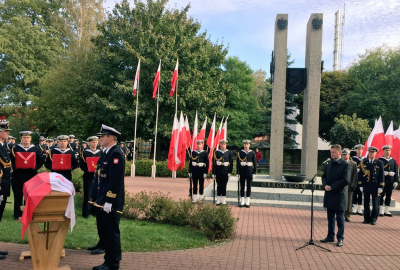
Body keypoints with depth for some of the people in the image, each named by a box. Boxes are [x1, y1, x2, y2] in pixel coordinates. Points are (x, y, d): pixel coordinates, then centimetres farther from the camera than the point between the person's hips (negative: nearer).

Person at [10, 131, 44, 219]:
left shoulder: (36, 149, 7)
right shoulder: (15, 148, 5)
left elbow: (41, 161, 8)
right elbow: (11, 160, 6)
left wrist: (35, 167, -6)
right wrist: (14, 167, -8)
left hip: (31, 175, 0)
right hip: (18, 175, 0)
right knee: (18, 195, 5)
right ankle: (18, 214, 14)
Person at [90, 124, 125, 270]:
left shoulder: (116, 154, -16)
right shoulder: (107, 153, 14)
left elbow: (116, 180, -22)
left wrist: (109, 201, -22)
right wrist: (98, 198, 18)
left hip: (111, 203, -10)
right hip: (102, 200, 10)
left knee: (112, 233, 0)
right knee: (105, 232, 15)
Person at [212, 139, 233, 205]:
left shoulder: (229, 152, 3)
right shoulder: (216, 152, 3)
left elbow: (231, 163, 2)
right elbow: (214, 163, 2)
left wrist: (230, 172, -5)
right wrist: (213, 173, -2)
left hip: (225, 171, 0)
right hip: (218, 171, 0)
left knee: (224, 185, 4)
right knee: (219, 185, 4)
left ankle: (223, 200, 12)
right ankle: (219, 199, 12)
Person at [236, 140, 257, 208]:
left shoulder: (252, 153, 3)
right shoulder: (240, 153, 3)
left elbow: (255, 163, 4)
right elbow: (237, 163, 2)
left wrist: (254, 172, -3)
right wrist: (237, 173, -3)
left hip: (249, 171, 0)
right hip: (242, 171, 0)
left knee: (249, 186, 3)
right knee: (242, 186, 4)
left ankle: (247, 202, 10)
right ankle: (242, 202, 11)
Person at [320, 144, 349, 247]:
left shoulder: (345, 165, -9)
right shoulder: (329, 163, 11)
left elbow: (345, 181, -17)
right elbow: (324, 176, 14)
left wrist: (331, 187, -17)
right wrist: (325, 185, -6)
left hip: (339, 196, -6)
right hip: (329, 195, 6)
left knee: (340, 219, 5)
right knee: (330, 218, 14)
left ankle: (340, 238, 15)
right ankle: (330, 236, 25)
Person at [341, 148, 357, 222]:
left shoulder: (353, 164, 3)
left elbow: (355, 176, 2)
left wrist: (353, 185, -5)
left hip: (349, 186, 0)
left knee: (348, 201, 5)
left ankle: (347, 216, 14)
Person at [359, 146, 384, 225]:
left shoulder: (379, 163, 1)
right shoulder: (363, 162, 3)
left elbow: (381, 176, 0)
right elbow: (361, 174, 5)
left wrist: (381, 187, -6)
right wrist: (360, 185, 0)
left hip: (375, 187, -1)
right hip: (366, 186, 1)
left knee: (375, 204, 3)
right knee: (366, 204, 7)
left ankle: (373, 219, 13)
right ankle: (367, 219, 17)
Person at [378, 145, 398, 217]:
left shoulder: (393, 160, 11)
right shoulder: (380, 160, -1)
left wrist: (396, 181, 2)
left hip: (391, 181, 4)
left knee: (389, 196, 8)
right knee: (381, 195, 0)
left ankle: (386, 211, 16)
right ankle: (381, 211, 7)